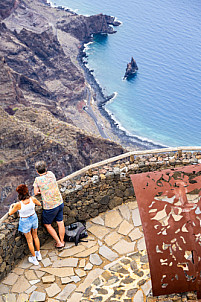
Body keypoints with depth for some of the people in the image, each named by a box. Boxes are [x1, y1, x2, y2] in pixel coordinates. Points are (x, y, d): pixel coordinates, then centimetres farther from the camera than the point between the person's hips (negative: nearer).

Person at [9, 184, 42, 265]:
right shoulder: (33, 199, -24)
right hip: (34, 218, 3)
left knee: (29, 240, 17)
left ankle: (34, 259, 33)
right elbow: (39, 204, 0)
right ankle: (38, 254, 44)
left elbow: (10, 213, -12)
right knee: (35, 236, 28)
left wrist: (11, 206, 9)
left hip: (25, 222, -3)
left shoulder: (18, 204, -32)